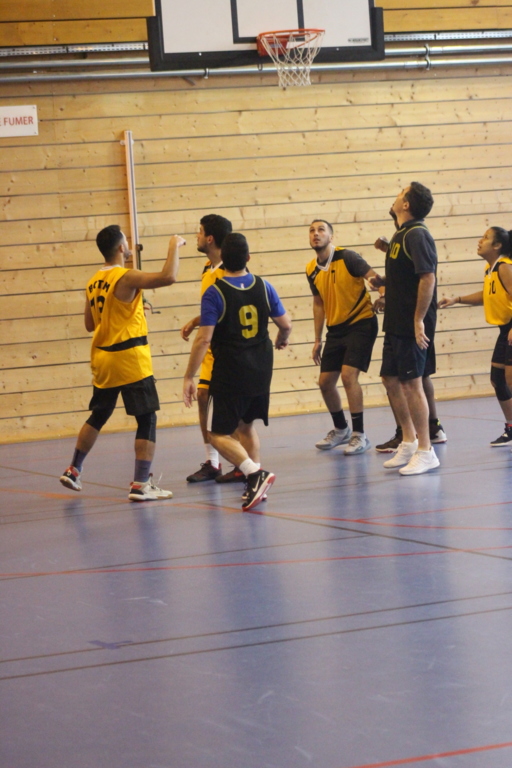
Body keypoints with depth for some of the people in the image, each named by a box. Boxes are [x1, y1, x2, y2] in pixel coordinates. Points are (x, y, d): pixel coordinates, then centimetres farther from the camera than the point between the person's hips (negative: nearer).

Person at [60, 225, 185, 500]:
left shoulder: (93, 282, 8)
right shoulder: (127, 278, -15)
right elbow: (168, 277, -26)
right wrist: (174, 246, -12)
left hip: (102, 358, 8)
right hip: (130, 359, -7)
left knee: (98, 416, 22)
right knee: (147, 419, -2)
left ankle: (73, 470, 29)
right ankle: (141, 485, -6)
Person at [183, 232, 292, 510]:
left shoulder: (215, 293, -13)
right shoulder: (263, 287, 0)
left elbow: (204, 338, -17)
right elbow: (286, 324, 8)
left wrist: (188, 377, -11)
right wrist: (280, 340, 32)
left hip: (229, 374, -5)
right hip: (260, 372, 5)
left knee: (218, 433, 1)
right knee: (246, 425, 22)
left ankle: (255, 474, -17)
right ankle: (256, 486, 18)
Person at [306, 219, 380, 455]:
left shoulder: (346, 258, -14)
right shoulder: (312, 270, 5)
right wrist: (317, 340, 15)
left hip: (361, 323, -6)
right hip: (335, 328, 7)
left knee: (348, 375, -19)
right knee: (325, 382, 6)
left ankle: (359, 435, -8)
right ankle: (340, 430, 30)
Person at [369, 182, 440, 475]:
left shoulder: (417, 235, -16)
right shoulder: (402, 234, 14)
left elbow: (428, 277, -23)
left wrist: (418, 320, -24)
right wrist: (383, 281, 7)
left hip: (413, 326, -10)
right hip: (396, 324, 10)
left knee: (412, 383, -6)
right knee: (391, 380, 13)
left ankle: (425, 451, 0)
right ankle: (409, 442, 23)